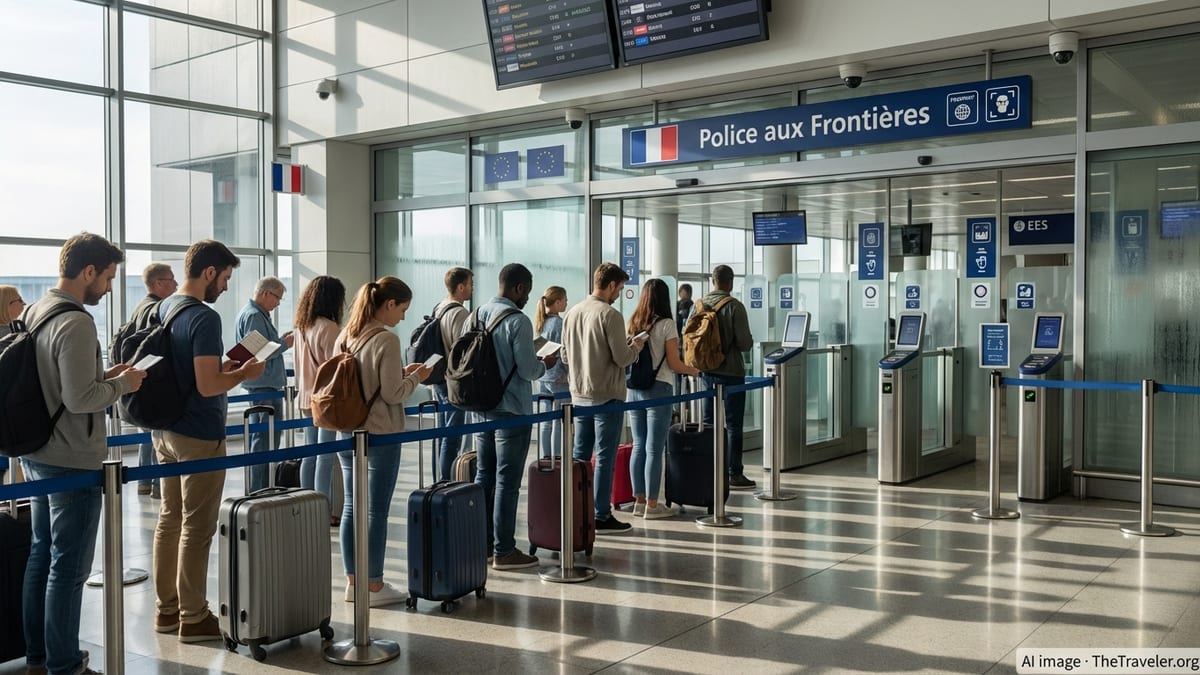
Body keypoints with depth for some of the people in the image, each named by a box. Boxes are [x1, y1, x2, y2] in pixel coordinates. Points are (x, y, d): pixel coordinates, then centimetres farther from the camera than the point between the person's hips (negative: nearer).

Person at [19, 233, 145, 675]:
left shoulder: (34, 312, 8)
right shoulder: (76, 323, -21)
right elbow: (79, 399, -24)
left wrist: (102, 374, 9)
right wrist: (122, 385, -9)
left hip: (36, 455, 10)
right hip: (73, 463, -10)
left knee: (41, 555, 17)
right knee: (68, 568, 0)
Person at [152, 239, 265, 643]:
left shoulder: (162, 309, 9)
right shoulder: (204, 318, -20)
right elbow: (207, 386, -24)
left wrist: (223, 366, 13)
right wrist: (244, 374, -8)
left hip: (165, 430, 9)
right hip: (199, 437, -9)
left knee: (169, 519, 15)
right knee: (196, 529, 0)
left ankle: (166, 608, 25)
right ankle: (193, 619, 9)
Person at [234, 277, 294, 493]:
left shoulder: (255, 314, 16)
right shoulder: (254, 316, -16)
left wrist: (280, 340, 10)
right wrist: (284, 344, -12)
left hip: (259, 385, 11)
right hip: (265, 385, -11)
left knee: (257, 435, 17)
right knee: (268, 437, -8)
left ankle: (254, 488, 27)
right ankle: (259, 489, -6)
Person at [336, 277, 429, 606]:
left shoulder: (346, 335, 7)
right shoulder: (386, 340, -16)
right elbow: (393, 393, -17)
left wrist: (401, 372, 14)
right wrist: (414, 377, 0)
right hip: (379, 435, -7)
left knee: (351, 506, 13)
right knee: (376, 511, 2)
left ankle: (353, 581, 22)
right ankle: (374, 585, 11)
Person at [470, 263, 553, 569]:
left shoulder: (477, 315, 7)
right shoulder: (517, 320, -16)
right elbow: (528, 370, -18)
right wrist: (544, 364, 4)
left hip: (482, 408, 8)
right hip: (511, 411, -7)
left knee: (484, 477, 14)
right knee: (507, 482, -1)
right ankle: (503, 551, 5)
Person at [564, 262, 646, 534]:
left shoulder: (572, 313, 6)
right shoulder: (610, 315, -15)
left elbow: (566, 354, 13)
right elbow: (622, 358, -16)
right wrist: (636, 346, 4)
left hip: (579, 395, 7)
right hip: (607, 396, -7)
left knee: (580, 455, 14)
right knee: (605, 458, 1)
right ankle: (601, 517, 7)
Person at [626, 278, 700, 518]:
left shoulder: (632, 323, 6)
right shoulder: (666, 325, -10)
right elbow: (674, 363, -10)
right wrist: (695, 371, 7)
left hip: (634, 389, 6)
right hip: (658, 389, -6)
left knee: (638, 446, 12)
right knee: (654, 449, 0)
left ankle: (639, 500, 18)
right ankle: (651, 505, 5)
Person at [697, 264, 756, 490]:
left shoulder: (699, 305, 1)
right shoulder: (734, 306, -14)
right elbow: (745, 343, -16)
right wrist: (749, 343, 7)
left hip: (707, 371, 5)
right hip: (731, 372, -5)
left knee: (708, 423, 13)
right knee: (733, 425, 1)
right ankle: (734, 474, 5)